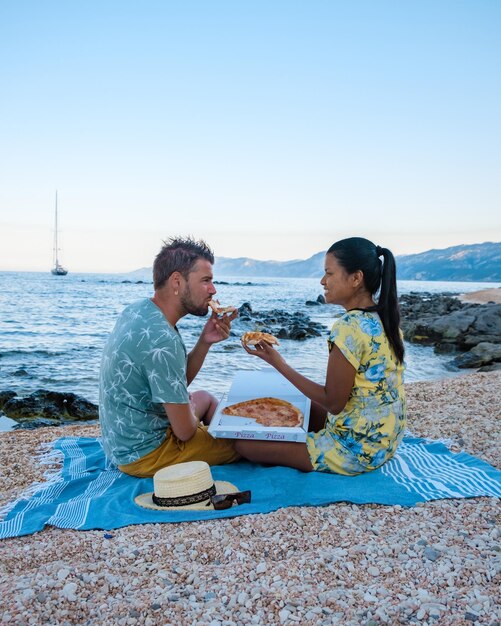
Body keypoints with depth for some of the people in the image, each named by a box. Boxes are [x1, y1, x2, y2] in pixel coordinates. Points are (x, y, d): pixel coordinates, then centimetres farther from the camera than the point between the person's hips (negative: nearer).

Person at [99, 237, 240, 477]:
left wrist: (205, 341, -8)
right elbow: (185, 431, -23)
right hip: (144, 453, -9)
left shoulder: (137, 310, -3)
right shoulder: (161, 340, -30)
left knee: (204, 397, 28)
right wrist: (193, 416, 0)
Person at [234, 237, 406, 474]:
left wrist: (277, 362, -17)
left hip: (356, 450, -9)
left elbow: (333, 403, -20)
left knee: (245, 443, -6)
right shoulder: (384, 319, 3)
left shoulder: (349, 328, -25)